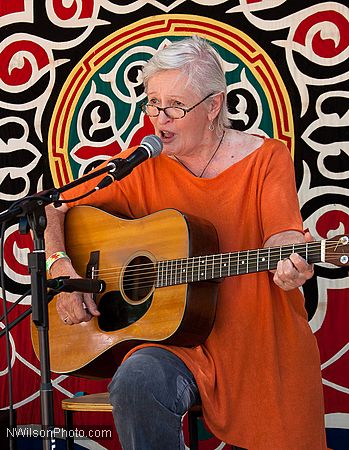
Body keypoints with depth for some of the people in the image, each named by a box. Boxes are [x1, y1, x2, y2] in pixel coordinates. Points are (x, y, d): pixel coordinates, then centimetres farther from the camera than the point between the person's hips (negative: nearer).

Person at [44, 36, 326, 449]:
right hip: (179, 340, 1)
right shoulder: (143, 167, 3)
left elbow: (281, 234, -16)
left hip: (263, 339, 0)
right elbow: (52, 209, 7)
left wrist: (290, 263, -39)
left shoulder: (266, 158, -2)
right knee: (135, 383, -30)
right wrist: (60, 266, -12)